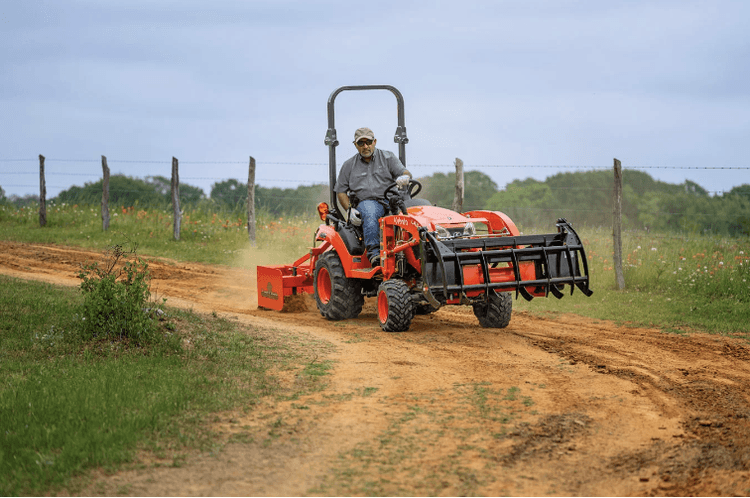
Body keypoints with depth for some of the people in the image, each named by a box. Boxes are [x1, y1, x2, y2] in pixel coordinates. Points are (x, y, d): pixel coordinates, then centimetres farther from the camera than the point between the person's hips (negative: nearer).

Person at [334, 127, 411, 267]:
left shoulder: (388, 158, 14)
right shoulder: (349, 165, 16)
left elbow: (404, 172, 3)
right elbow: (341, 191, 16)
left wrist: (404, 177, -24)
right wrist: (350, 209, -2)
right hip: (365, 202, 0)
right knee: (370, 212, -38)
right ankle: (373, 252, -47)